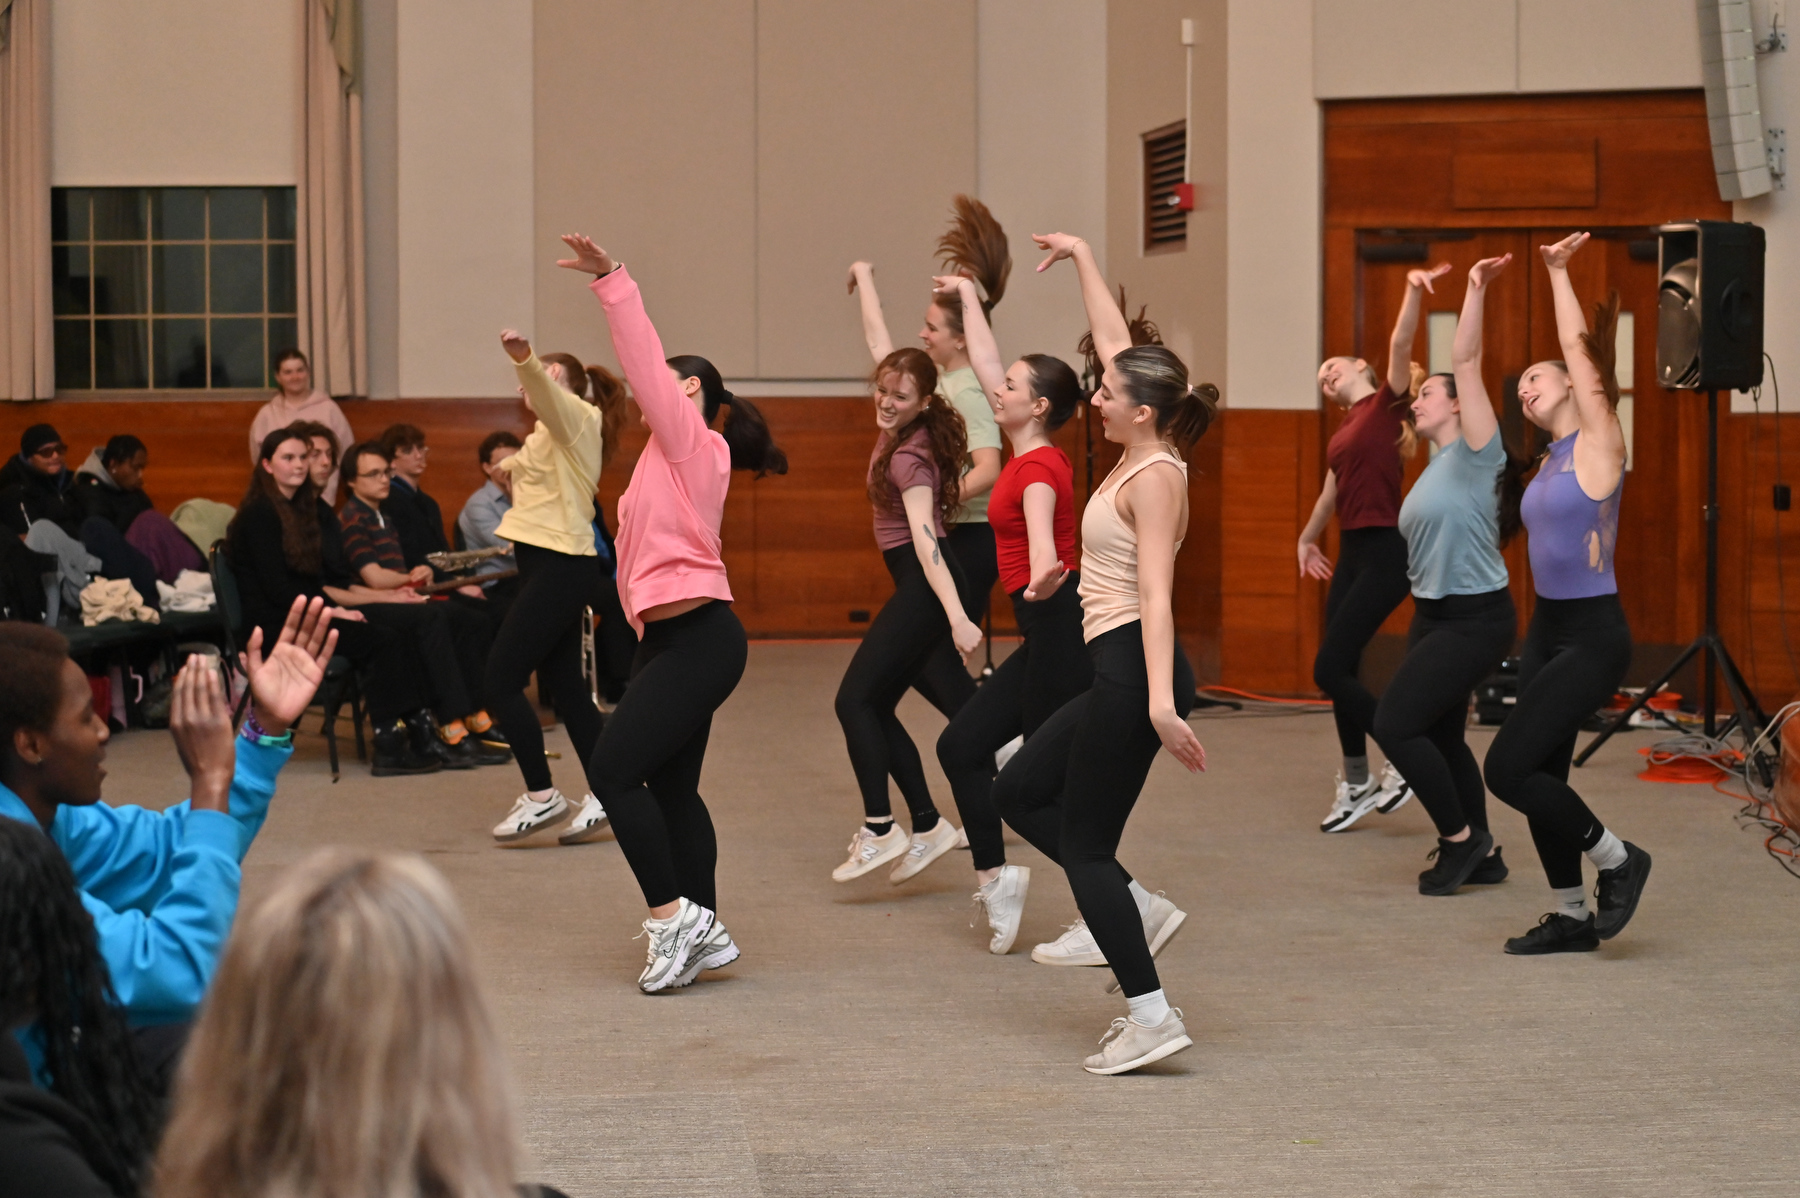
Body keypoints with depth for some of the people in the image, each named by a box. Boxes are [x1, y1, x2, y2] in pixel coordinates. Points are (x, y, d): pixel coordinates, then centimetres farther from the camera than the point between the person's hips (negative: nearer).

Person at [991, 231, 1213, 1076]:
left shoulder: (1155, 476, -14)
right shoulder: (1140, 453, 10)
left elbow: (1155, 593, -24)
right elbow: (1114, 342, 23)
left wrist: (1161, 701, -30)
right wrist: (1082, 261, 28)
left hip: (1136, 668, -10)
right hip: (1120, 673, 10)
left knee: (1084, 843, -5)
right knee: (1017, 792, 17)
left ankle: (1151, 1016, -3)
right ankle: (1138, 910, 14)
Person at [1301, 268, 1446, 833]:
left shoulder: (1387, 401, -3)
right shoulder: (1343, 431, 17)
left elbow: (1400, 345, -21)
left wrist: (1414, 293, -36)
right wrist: (1307, 539, 47)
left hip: (1384, 554, -8)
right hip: (1352, 553, 8)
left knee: (1330, 670, -11)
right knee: (1341, 671, 10)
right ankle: (1357, 784, 21)